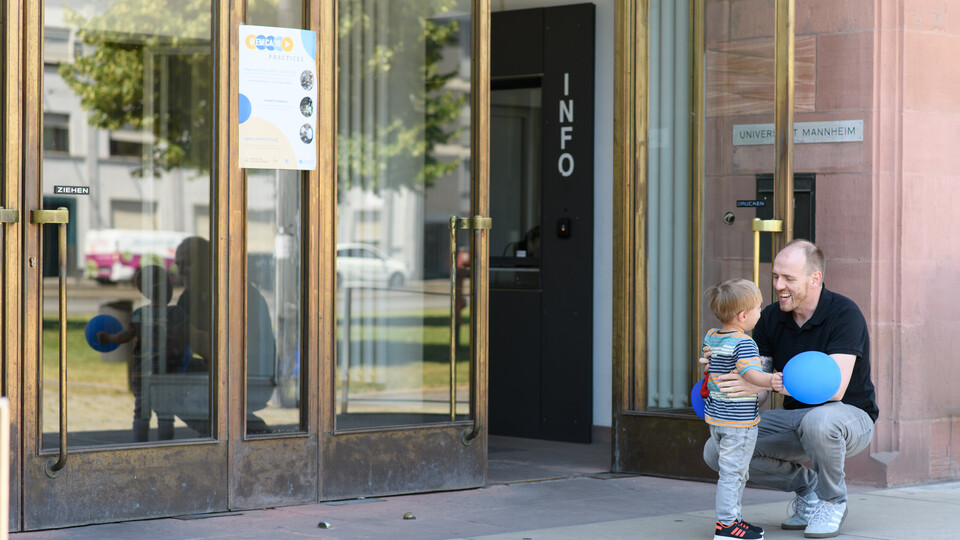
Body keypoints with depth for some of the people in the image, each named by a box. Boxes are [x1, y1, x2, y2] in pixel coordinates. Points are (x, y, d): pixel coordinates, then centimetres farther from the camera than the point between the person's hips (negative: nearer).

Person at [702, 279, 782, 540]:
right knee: (732, 471, -4)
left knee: (734, 471, 19)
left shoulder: (710, 337, 7)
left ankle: (732, 517, 26)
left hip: (715, 415, 9)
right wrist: (770, 380, -49)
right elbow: (750, 372, -33)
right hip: (739, 418, -9)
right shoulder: (743, 343, -19)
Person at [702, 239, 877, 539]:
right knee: (716, 451, -13)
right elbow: (754, 374, -2)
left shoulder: (844, 314, -21)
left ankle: (832, 501, -11)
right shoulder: (771, 317, -2)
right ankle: (806, 486, 7)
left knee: (819, 420, -42)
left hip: (851, 416, -6)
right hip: (796, 419, 6)